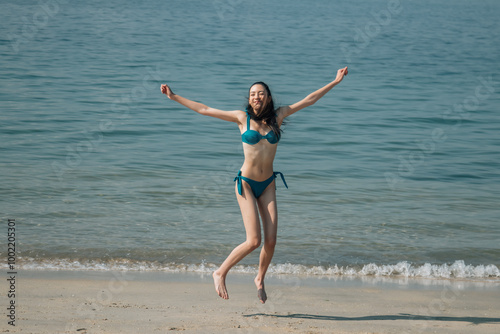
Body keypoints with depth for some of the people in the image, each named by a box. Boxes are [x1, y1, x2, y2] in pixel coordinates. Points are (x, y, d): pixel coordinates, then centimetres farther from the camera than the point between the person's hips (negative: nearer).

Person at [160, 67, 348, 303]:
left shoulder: (277, 116, 3)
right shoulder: (242, 117, -3)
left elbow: (308, 100, 8)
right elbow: (203, 109, 0)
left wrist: (335, 82, 8)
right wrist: (174, 97, -1)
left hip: (267, 185, 3)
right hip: (246, 184, -3)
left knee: (271, 241, -3)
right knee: (254, 241, -12)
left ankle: (260, 279, 24)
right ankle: (220, 273, 8)